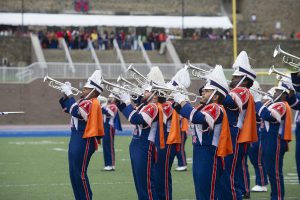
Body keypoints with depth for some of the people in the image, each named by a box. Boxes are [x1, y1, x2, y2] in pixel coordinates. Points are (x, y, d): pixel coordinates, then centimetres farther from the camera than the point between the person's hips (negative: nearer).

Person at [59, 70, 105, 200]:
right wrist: (65, 94, 10)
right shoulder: (84, 101, 14)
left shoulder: (91, 103, -16)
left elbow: (76, 112, -30)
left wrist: (69, 94, -23)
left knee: (80, 175, -7)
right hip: (76, 141, 10)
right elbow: (68, 109, 24)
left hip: (84, 143, -10)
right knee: (74, 174, 13)